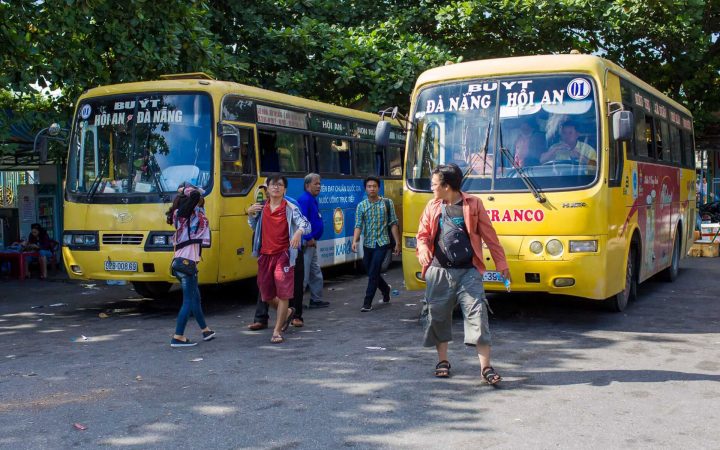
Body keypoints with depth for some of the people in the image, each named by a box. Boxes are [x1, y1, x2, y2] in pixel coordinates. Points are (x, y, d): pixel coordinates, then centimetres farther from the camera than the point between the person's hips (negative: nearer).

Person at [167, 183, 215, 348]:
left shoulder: (181, 215, 16)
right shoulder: (186, 213, -10)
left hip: (180, 261, 10)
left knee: (195, 297, 20)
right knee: (189, 300, -5)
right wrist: (187, 190, -5)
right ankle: (178, 337, -5)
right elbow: (195, 196, -24)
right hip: (187, 262, -10)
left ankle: (205, 331, 34)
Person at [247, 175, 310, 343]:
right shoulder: (261, 207, 7)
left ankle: (277, 331, 4)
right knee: (266, 295, 12)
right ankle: (287, 312, 40)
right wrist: (250, 214, 3)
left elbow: (306, 225, -15)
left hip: (283, 255, -5)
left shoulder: (290, 208, -7)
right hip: (265, 255, 5)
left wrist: (299, 231, -37)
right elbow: (254, 227, 22)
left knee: (283, 293, -6)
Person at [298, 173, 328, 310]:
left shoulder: (313, 200, 16)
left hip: (311, 243, 11)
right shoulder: (304, 200, -16)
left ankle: (316, 300, 25)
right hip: (306, 243, -11)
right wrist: (309, 239, -22)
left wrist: (313, 239, 13)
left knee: (316, 273, 17)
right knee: (303, 274, -8)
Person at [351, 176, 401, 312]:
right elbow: (358, 226, -7)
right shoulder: (361, 206, 1)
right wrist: (355, 241, -23)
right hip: (367, 245, 3)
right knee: (371, 273, 15)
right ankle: (385, 289, 42)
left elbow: (393, 224, 1)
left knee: (373, 274, -10)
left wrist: (397, 243, -2)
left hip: (381, 244, -3)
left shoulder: (387, 203, -2)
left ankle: (367, 303, -4)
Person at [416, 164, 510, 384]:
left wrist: (502, 265, 4)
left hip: (468, 271, -3)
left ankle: (485, 367, -5)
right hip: (439, 271, 3)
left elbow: (489, 236, 3)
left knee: (477, 313, -9)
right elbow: (423, 235, 10)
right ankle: (442, 360, 25)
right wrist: (423, 250, -13)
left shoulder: (473, 204, -1)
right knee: (437, 315, 8)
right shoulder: (432, 207, 7)